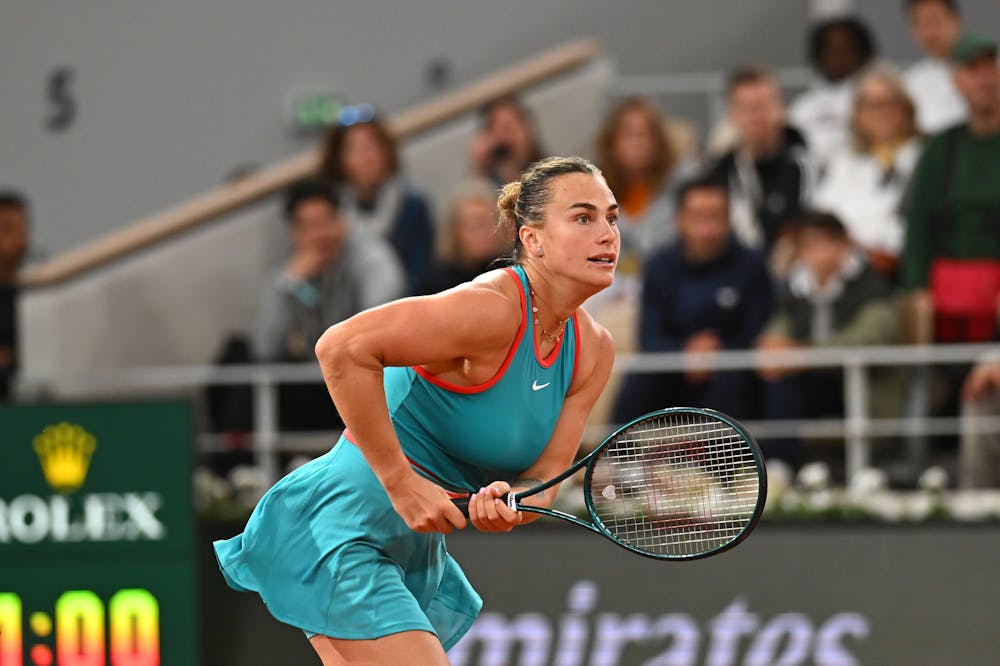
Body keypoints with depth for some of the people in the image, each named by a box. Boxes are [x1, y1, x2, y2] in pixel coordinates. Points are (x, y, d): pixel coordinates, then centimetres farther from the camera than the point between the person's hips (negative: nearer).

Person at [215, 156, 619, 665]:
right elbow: (342, 348, -29)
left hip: (418, 550, 9)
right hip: (344, 525, -9)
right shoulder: (492, 308, -23)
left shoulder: (592, 351, 3)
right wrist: (401, 482, -25)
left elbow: (543, 475, 1)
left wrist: (505, 506, -24)